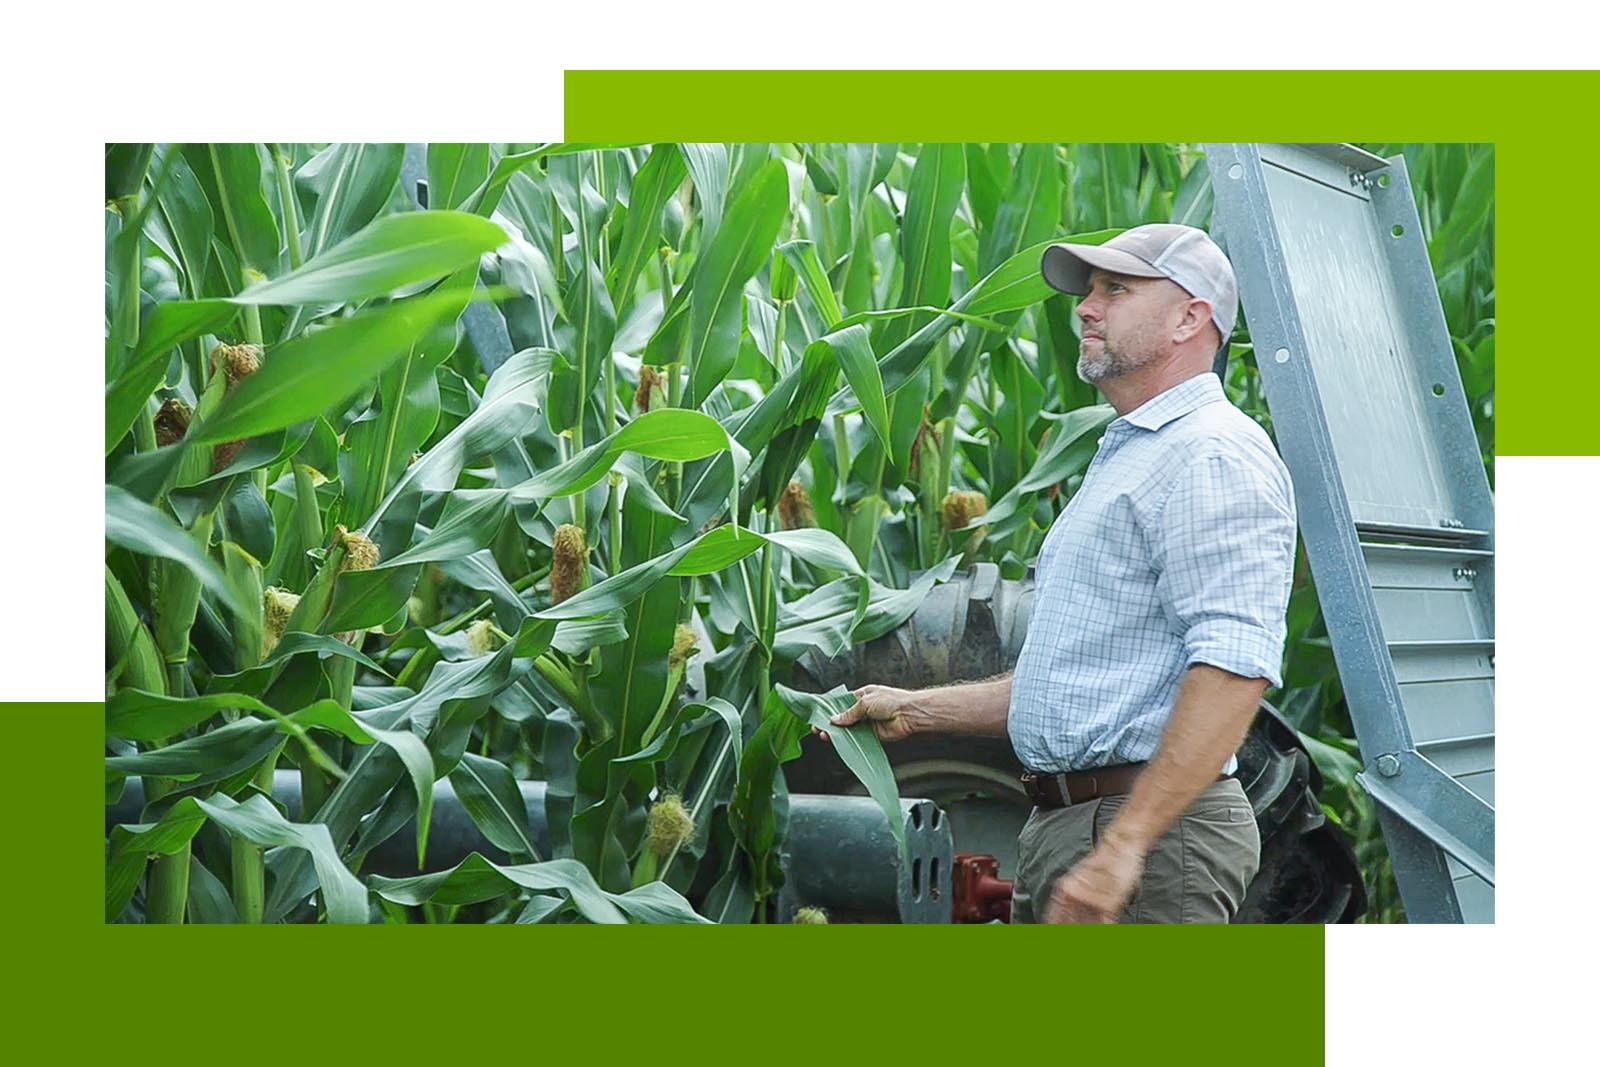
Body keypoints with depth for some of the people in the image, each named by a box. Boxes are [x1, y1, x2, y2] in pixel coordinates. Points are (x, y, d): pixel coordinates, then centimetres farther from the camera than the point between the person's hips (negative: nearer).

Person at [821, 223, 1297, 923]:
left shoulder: (1215, 455, -11)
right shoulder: (1121, 461, 23)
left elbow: (1232, 668, -24)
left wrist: (1123, 846, -28)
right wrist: (917, 710, 25)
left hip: (1153, 836, -10)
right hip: (1058, 825, 10)